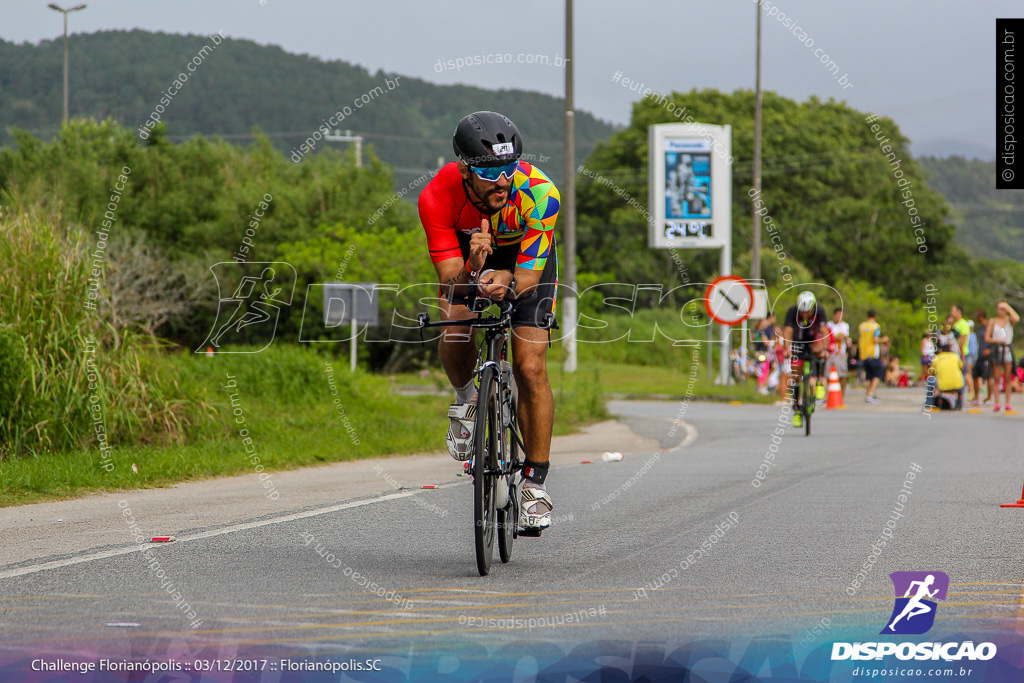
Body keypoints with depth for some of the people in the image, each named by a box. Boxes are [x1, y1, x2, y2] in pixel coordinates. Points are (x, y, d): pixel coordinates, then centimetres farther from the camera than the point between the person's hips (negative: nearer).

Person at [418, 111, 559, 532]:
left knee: (530, 368, -12)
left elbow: (527, 276, -34)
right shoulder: (438, 196, -34)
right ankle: (466, 398, 8)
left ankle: (535, 483, -1)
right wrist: (474, 266, -53)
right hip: (465, 252, 1)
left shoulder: (539, 193, -37)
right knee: (454, 334, -27)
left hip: (527, 258, -1)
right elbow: (450, 279, -31)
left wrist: (508, 284, -57)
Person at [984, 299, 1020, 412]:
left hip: (1007, 350, 0)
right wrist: (997, 340, -11)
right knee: (996, 378, -3)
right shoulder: (992, 321, 7)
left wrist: (1008, 307, -10)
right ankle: (997, 403, -2)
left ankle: (1008, 403, 3)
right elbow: (987, 338, 6)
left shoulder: (1009, 320, 6)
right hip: (996, 350, 0)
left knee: (1007, 378, 0)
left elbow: (1017, 319, -19)